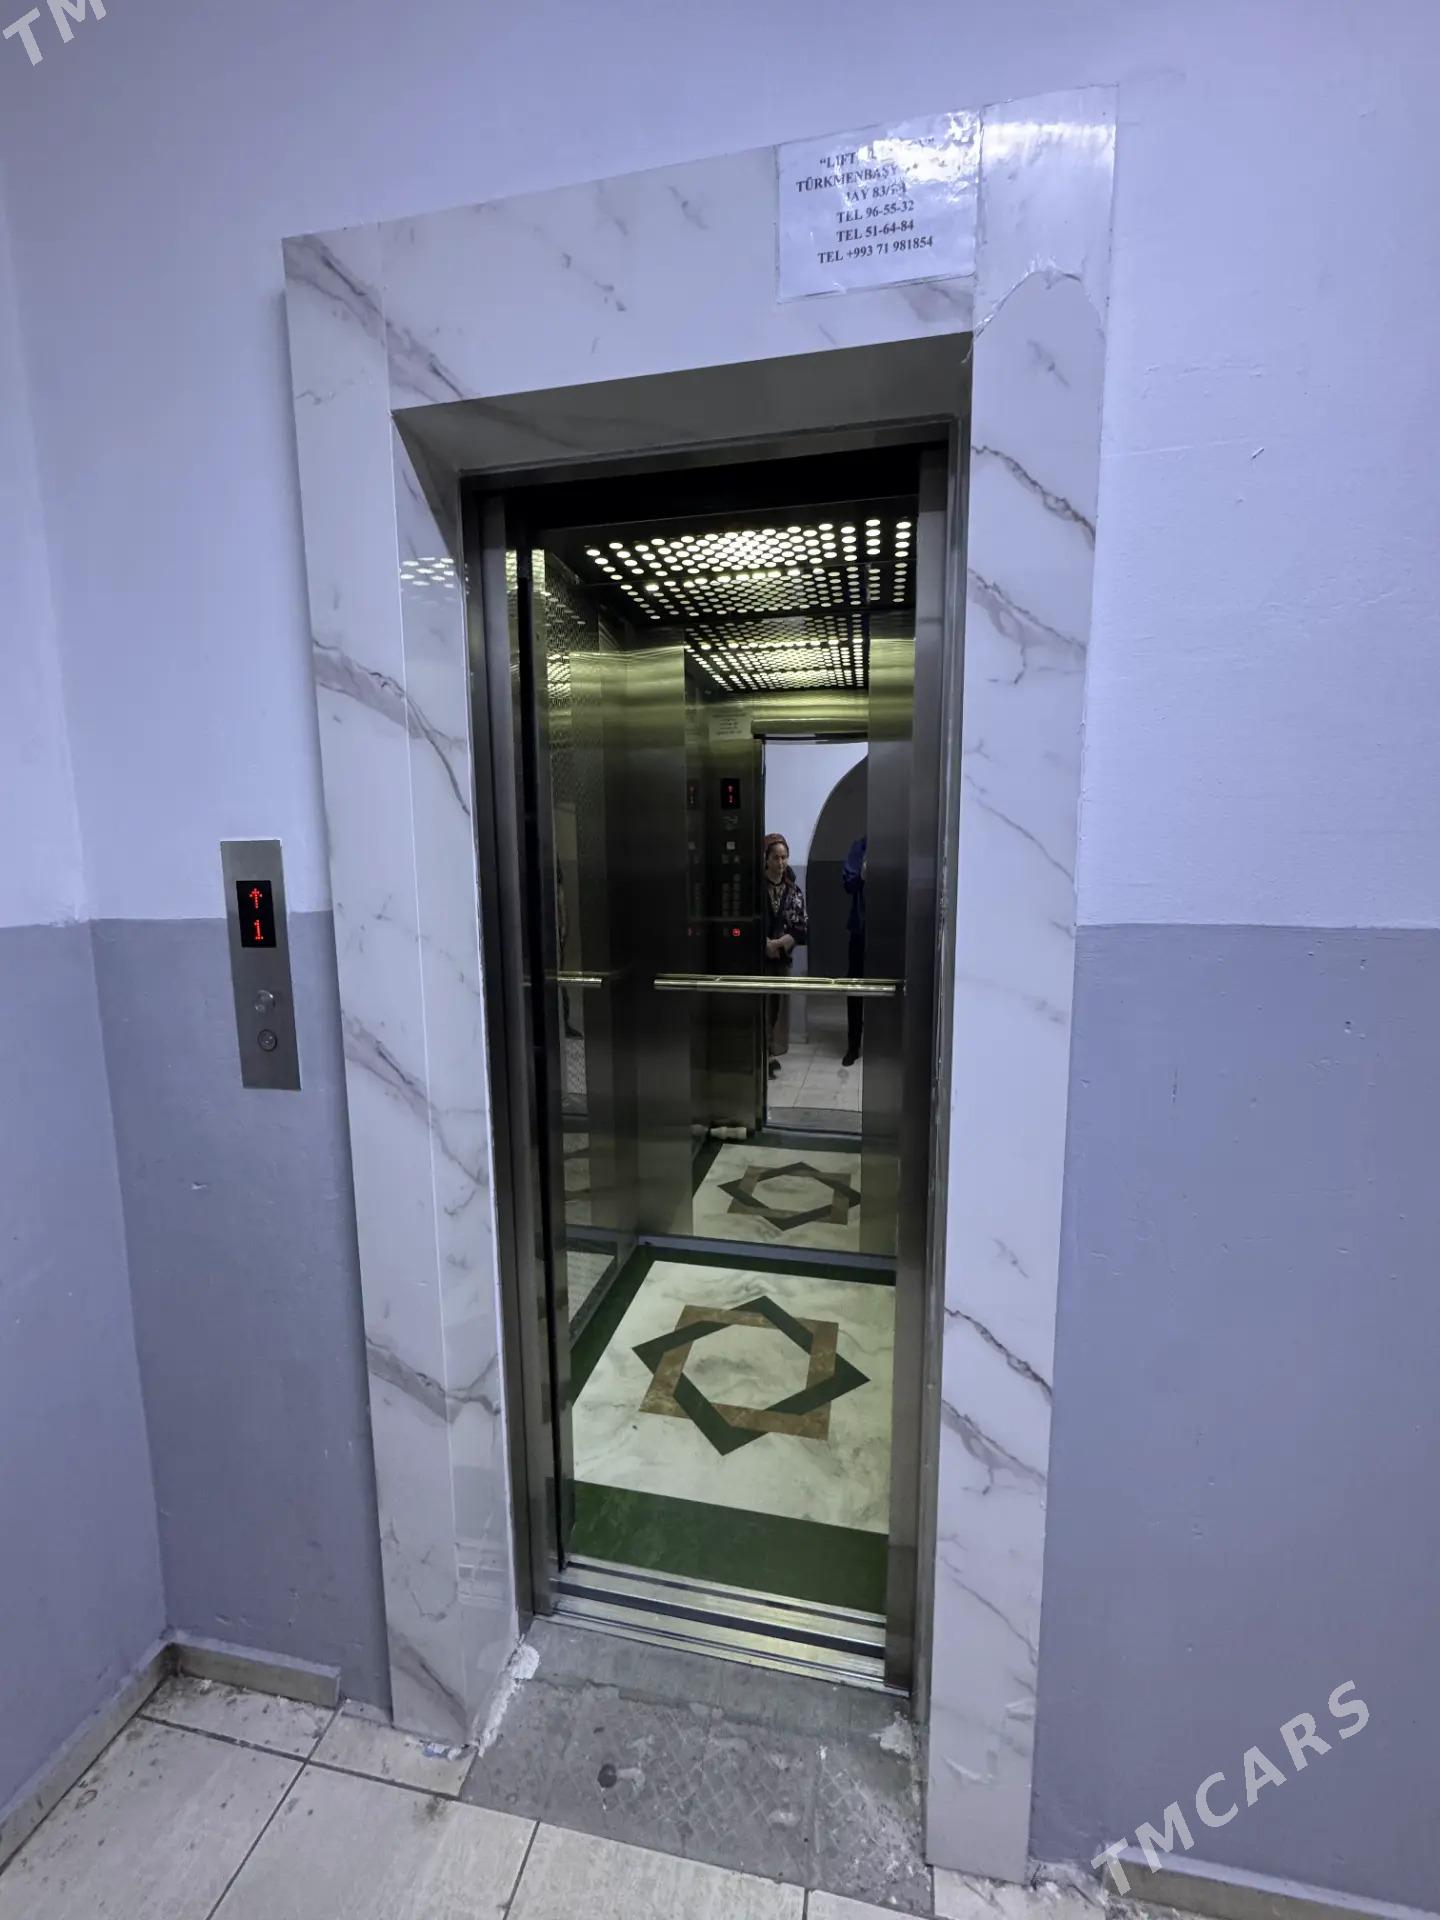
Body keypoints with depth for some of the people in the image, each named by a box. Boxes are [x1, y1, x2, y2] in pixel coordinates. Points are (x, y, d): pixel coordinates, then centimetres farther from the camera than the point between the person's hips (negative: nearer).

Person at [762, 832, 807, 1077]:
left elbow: (801, 928, 0)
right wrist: (766, 943, -16)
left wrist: (778, 943, -13)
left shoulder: (793, 890, 4)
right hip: (757, 957, -4)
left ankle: (772, 1052, 19)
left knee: (779, 1004, 8)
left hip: (783, 957, 4)